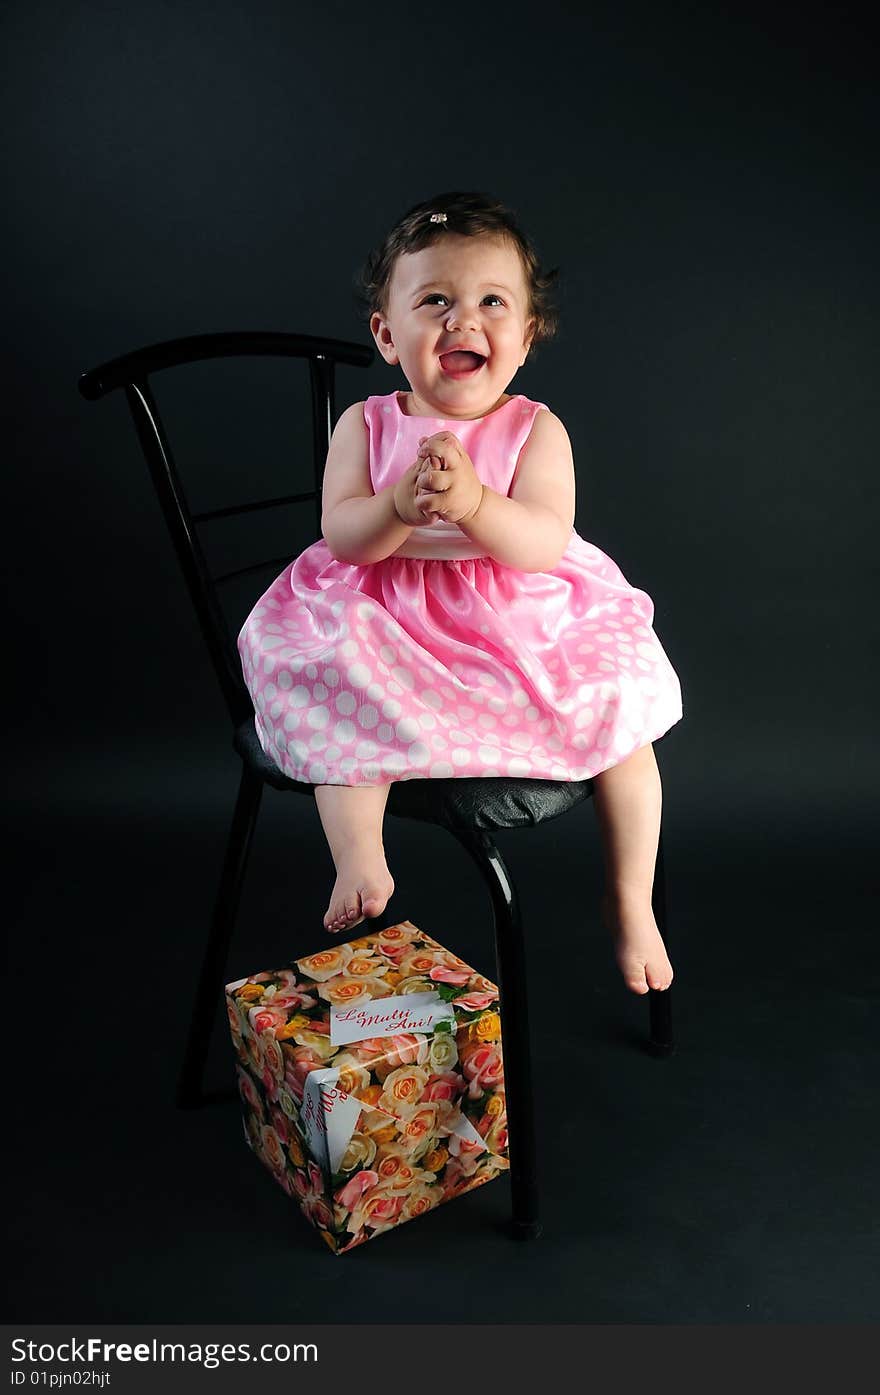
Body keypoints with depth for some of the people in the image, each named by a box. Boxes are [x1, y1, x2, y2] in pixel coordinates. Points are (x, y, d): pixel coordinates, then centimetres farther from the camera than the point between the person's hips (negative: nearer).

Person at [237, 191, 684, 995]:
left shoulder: (536, 430, -5)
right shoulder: (367, 424, -1)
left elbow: (544, 543, -18)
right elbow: (340, 533, -11)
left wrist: (472, 501, -38)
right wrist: (401, 506, -32)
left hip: (528, 625, 0)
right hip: (391, 628, 1)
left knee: (622, 711, -13)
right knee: (342, 697, -28)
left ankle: (629, 901, 6)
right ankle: (359, 861, -13)